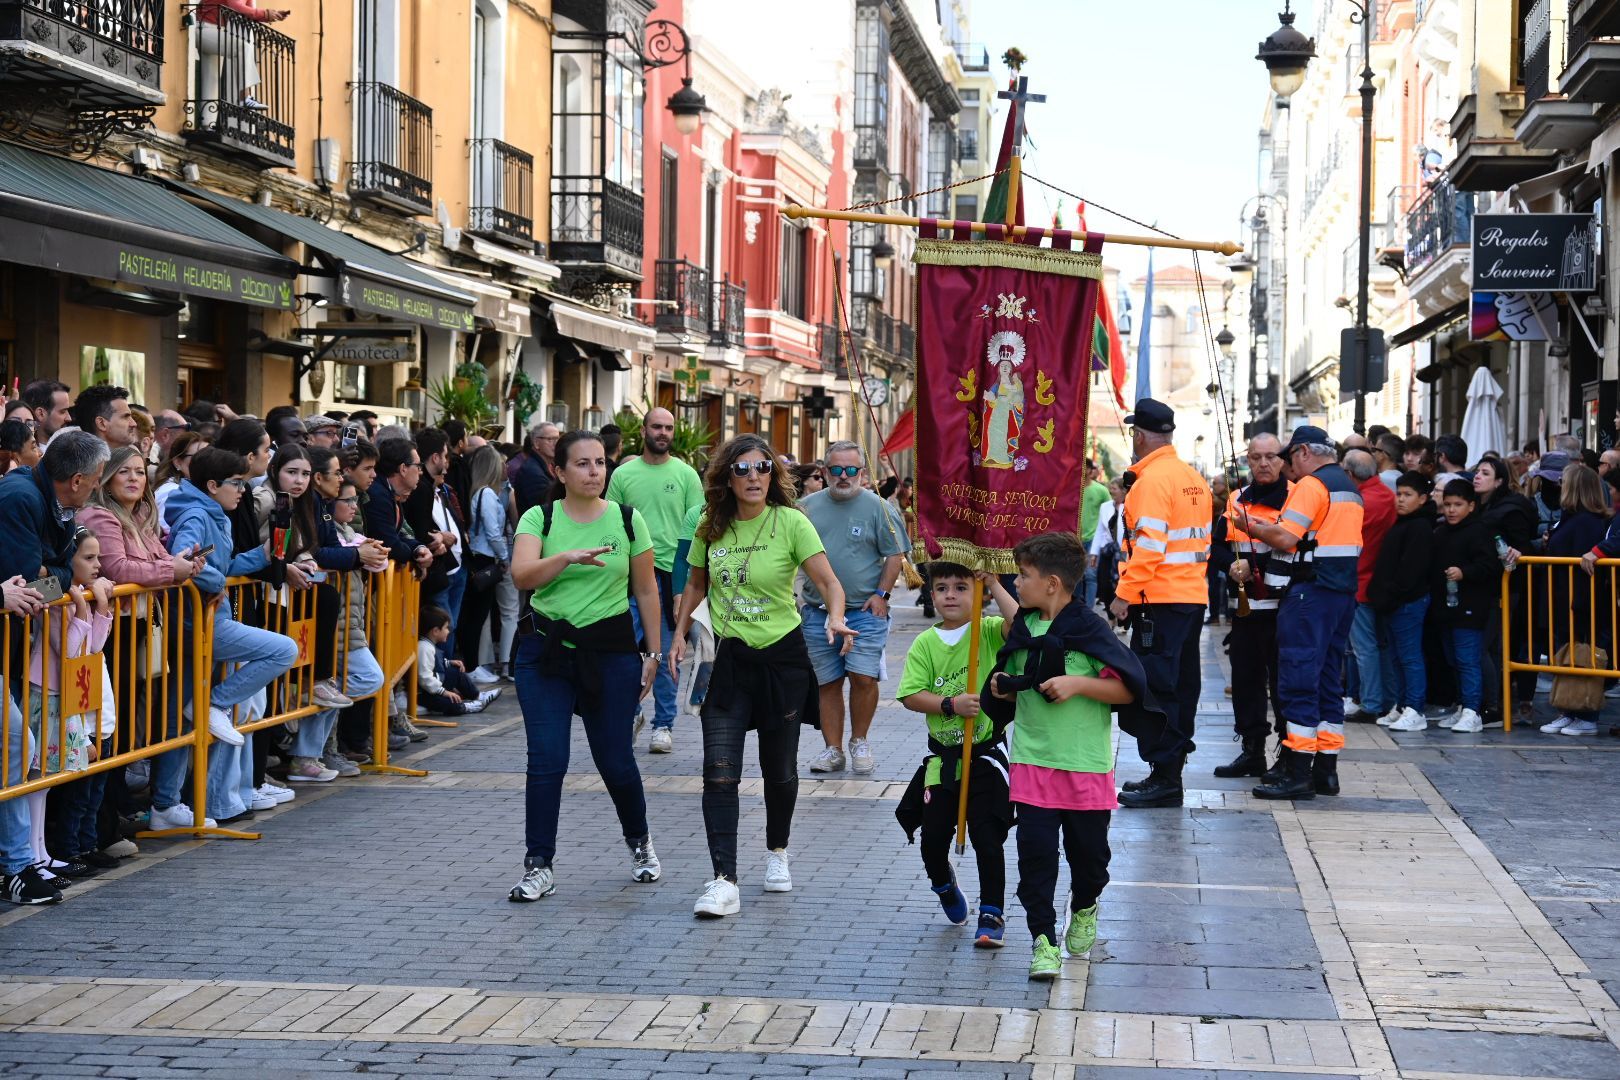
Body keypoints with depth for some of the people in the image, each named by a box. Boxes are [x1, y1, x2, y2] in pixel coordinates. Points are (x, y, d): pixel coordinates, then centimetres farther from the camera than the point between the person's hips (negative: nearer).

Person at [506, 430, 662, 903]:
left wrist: (653, 653, 5)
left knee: (615, 760, 4)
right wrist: (569, 557, -33)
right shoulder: (539, 519, -1)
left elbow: (647, 591, 7)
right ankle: (538, 867, 3)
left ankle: (639, 841, 32)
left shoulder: (628, 520, 2)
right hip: (546, 650, 0)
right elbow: (522, 575, -18)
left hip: (612, 651, 0)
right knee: (546, 761, -5)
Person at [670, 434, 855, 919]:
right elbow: (697, 584, 16)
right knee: (720, 773, -10)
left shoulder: (791, 523, -10)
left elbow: (828, 581, -17)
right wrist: (679, 634, 6)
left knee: (780, 770, 13)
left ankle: (777, 852, 39)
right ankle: (724, 882, -12)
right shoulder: (711, 527, 1)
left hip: (782, 657, -2)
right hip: (727, 660, 2)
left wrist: (834, 619, -36)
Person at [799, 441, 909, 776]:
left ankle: (859, 742, 9)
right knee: (828, 683, 5)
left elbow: (895, 555, 1)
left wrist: (882, 594, -7)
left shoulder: (878, 507, -1)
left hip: (865, 611, -3)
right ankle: (833, 750, 13)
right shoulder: (807, 507, 9)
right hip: (818, 612, 3)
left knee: (864, 677, -11)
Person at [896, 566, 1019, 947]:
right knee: (933, 835, 8)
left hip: (986, 754, -3)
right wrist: (951, 704, -18)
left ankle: (991, 915, 7)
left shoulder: (988, 632, -5)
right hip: (943, 757, 3)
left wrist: (995, 586, -20)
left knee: (988, 838, -4)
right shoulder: (925, 643, 0)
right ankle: (943, 883, 40)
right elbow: (911, 696, -5)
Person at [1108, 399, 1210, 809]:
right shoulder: (1193, 478, 13)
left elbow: (1149, 545, -20)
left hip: (1160, 600, -9)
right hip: (1194, 594, 9)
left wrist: (1125, 594, -17)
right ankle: (1170, 770, 21)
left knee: (1155, 686, -6)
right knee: (1181, 685, 13)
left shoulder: (1152, 479, -14)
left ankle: (1164, 777, -7)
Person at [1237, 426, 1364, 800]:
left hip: (1313, 590, -9)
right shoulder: (1350, 488, 19)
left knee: (1299, 681, -8)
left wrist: (1252, 527, -1)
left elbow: (1286, 538, -18)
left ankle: (1297, 773, -10)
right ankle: (1326, 769, 15)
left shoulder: (1312, 484, -11)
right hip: (1344, 590, 9)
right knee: (1329, 681, 13)